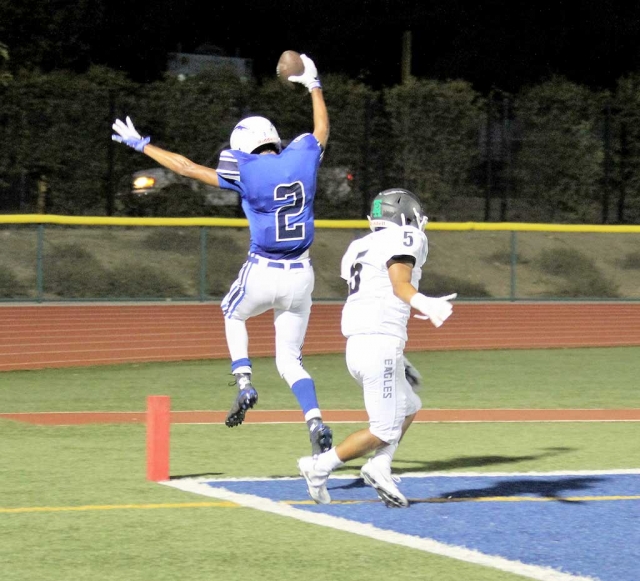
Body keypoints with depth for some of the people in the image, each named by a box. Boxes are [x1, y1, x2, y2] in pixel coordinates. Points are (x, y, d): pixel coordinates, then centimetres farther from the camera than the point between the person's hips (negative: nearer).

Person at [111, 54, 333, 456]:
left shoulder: (247, 170, -10)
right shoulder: (302, 157, 2)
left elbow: (188, 168, -4)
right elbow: (323, 130, 24)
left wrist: (141, 144, 6)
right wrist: (314, 85, 37)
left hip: (262, 274, -4)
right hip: (301, 276, 4)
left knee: (233, 314, 30)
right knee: (290, 360, 12)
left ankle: (244, 383, 10)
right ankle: (316, 423, -10)